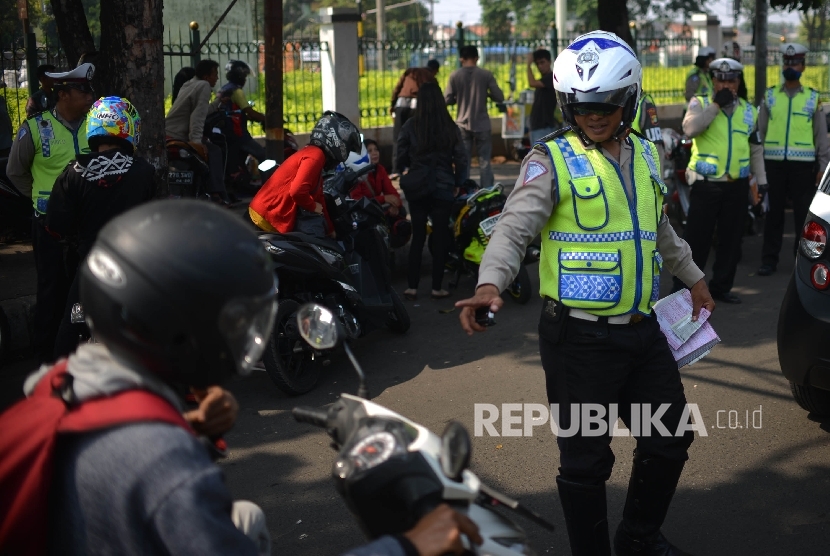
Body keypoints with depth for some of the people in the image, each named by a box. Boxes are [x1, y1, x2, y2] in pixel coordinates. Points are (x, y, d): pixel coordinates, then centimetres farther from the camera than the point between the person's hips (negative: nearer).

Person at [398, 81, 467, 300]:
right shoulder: (451, 128, -6)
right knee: (440, 237, 8)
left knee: (417, 236, 10)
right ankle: (437, 287, 11)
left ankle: (412, 287, 9)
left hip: (417, 189, 1)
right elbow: (461, 159, -6)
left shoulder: (410, 127, -8)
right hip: (443, 189, 0)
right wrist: (457, 183, 9)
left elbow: (401, 159, -6)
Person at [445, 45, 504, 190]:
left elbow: (447, 100, -3)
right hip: (482, 124, -1)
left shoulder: (455, 75, -4)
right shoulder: (486, 75, -5)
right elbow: (499, 97, -5)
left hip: (463, 125, 1)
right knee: (484, 161, 6)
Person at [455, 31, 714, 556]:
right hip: (580, 338, -6)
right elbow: (515, 227, -24)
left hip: (642, 330, 7)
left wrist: (693, 276, 35)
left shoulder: (646, 155, 10)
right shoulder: (552, 161, -10)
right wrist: (490, 284, -42)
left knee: (671, 439, 17)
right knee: (586, 459, 2)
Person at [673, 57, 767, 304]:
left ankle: (721, 287, 21)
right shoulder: (700, 103, -1)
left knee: (731, 238, 9)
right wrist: (716, 105, -21)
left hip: (737, 185, 4)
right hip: (706, 184, -4)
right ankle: (682, 286, 6)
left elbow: (756, 149, 16)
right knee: (697, 237, -2)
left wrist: (761, 181, 11)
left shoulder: (749, 110, 11)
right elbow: (690, 129, -22)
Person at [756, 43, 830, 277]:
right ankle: (769, 259, 11)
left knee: (803, 213, 4)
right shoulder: (770, 96, 8)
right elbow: (759, 132, 7)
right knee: (773, 212, 5)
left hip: (803, 165, -1)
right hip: (773, 163, 1)